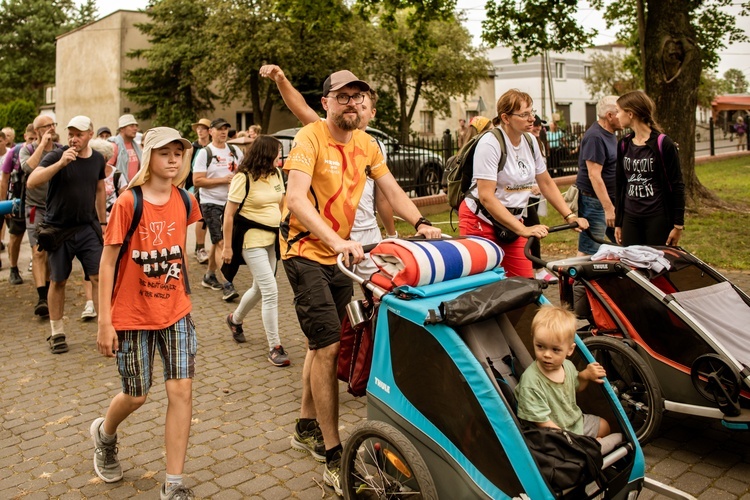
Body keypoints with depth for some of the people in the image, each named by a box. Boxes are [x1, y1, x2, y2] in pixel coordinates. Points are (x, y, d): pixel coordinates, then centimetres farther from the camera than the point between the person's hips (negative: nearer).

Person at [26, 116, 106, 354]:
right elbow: (31, 182, -24)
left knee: (99, 277, -4)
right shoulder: (56, 156, -10)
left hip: (88, 228, 3)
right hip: (58, 229, -2)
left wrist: (102, 221, 18)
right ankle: (57, 333, 21)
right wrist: (60, 163, -33)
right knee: (58, 281, 8)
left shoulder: (97, 159, 4)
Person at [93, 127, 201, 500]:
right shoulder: (128, 203, -13)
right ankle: (104, 433, 47)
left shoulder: (185, 201, 0)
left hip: (175, 313, 3)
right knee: (136, 395, 11)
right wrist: (104, 321, -12)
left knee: (181, 390, -3)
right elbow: (108, 261, -10)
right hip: (132, 316, -3)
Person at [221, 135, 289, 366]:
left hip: (271, 238, 7)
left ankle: (235, 319, 46)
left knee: (260, 288, 18)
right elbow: (229, 214, -12)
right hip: (251, 240, -7)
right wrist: (227, 246, -11)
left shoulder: (276, 174, 4)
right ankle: (274, 347, -1)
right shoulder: (244, 178, -15)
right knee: (271, 292, -11)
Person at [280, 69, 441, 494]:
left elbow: (393, 191, 7)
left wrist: (421, 223, -12)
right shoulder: (310, 138, -14)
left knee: (323, 343, 17)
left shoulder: (366, 144, 7)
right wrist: (336, 241, -41)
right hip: (307, 253, -7)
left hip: (342, 254, 7)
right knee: (328, 347, -12)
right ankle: (334, 457, -2)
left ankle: (307, 427, 36)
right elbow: (296, 199, -28)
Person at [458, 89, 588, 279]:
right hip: (481, 221, -7)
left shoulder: (530, 142, 3)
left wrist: (570, 216, 3)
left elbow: (546, 183, 13)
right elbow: (486, 197, -24)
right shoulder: (490, 143, -18)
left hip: (512, 221, 7)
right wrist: (523, 230, -26)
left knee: (526, 281, 2)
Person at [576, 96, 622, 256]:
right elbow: (594, 175, -23)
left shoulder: (609, 134, 14)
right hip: (595, 202, -10)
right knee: (588, 253, -5)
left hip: (610, 199, 10)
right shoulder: (595, 137, -18)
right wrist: (608, 208, -24)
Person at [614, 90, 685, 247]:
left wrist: (678, 225, -8)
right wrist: (618, 223, 12)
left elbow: (677, 186, -6)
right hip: (630, 219, 5)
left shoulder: (663, 144, -8)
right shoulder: (623, 145, 6)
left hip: (659, 219, -5)